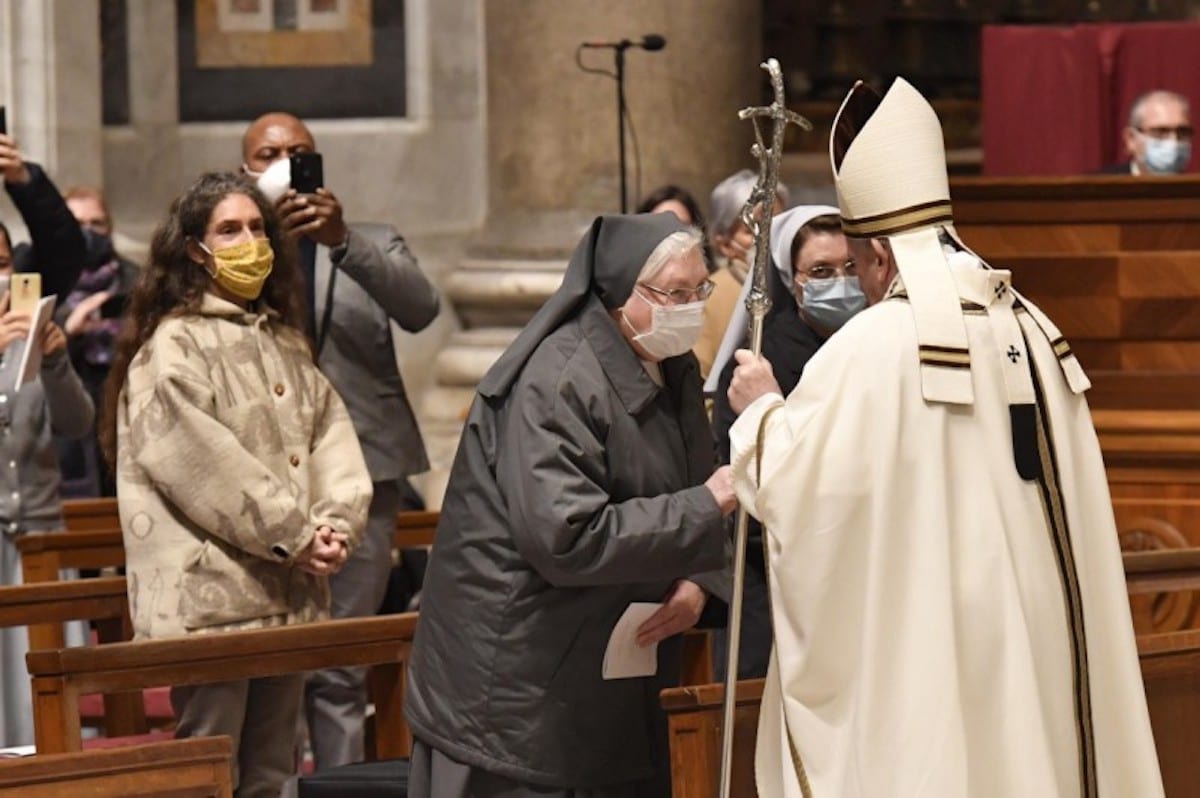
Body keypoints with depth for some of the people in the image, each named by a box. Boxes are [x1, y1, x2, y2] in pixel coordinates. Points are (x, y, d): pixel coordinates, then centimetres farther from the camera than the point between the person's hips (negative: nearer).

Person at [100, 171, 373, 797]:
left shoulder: (284, 342, 19)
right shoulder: (174, 346, -6)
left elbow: (330, 434, 13)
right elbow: (195, 460, -15)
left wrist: (335, 522, -6)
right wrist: (294, 536, -12)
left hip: (287, 597, 8)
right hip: (209, 597, -8)